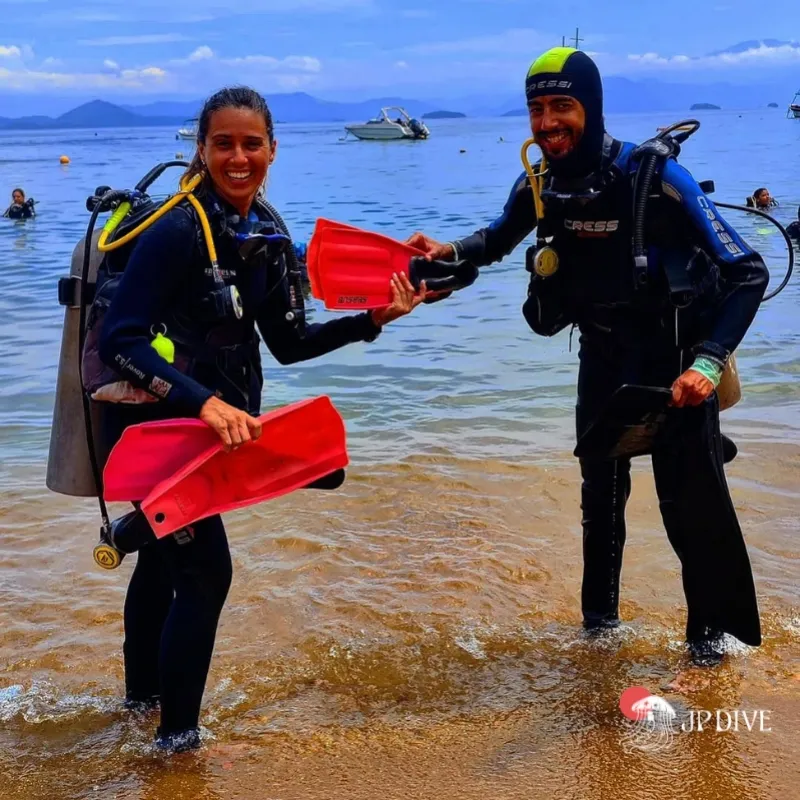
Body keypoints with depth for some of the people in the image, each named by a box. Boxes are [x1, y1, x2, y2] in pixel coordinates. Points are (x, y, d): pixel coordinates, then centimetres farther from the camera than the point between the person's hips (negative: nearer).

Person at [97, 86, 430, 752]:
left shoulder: (263, 234, 2)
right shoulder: (178, 230, -23)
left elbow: (288, 343, 5)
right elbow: (120, 341, -28)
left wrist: (372, 320, -7)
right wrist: (204, 402, -38)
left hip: (203, 423, 8)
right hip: (153, 423, -8)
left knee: (165, 556, 23)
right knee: (206, 572, -7)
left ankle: (143, 692, 43)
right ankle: (177, 736, 8)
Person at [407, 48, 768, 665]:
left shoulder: (653, 177, -27)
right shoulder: (540, 185, -10)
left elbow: (748, 273, -24)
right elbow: (499, 239, 13)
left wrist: (708, 361, -34)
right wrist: (451, 252, -9)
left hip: (675, 354, -5)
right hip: (604, 352, 5)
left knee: (690, 492, -3)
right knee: (601, 485, 15)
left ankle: (712, 626, 16)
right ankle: (599, 616, 32)